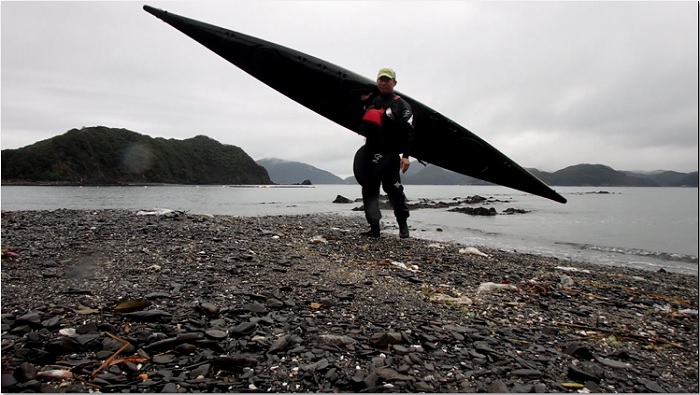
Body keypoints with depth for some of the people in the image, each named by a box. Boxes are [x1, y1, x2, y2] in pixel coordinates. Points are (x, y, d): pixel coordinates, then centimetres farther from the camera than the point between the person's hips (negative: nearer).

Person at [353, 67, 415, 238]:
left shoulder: (401, 105, -1)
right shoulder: (372, 101, 17)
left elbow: (408, 132, -7)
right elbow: (362, 126, 20)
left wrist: (406, 155, -16)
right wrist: (362, 104, 8)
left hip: (389, 154, -5)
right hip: (370, 151, 6)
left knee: (392, 188, -5)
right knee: (369, 189, 2)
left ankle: (403, 224, 14)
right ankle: (374, 226, 6)